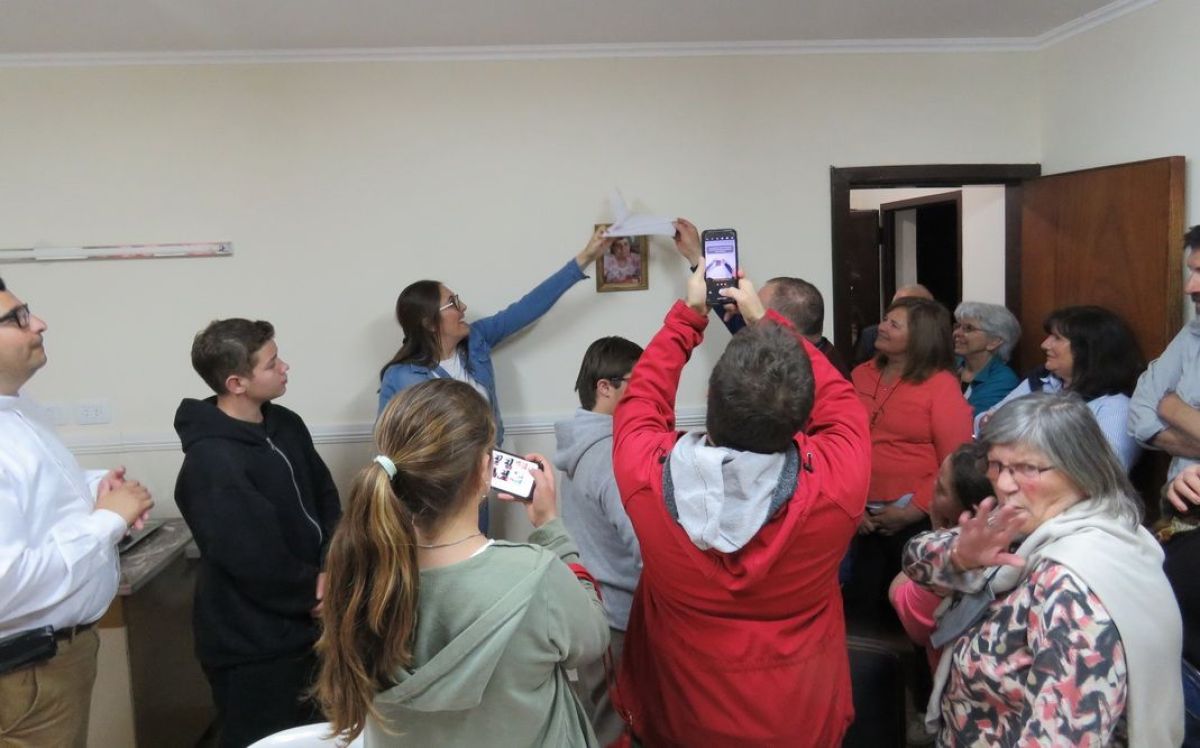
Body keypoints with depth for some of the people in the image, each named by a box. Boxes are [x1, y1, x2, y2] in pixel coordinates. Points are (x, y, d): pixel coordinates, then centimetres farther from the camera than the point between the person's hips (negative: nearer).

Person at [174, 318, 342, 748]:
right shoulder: (211, 463, -24)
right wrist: (313, 592, -8)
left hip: (302, 625, 8)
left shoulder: (286, 425, 1)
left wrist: (330, 568, -9)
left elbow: (326, 498, 6)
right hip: (252, 643, -7)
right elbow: (256, 562, -24)